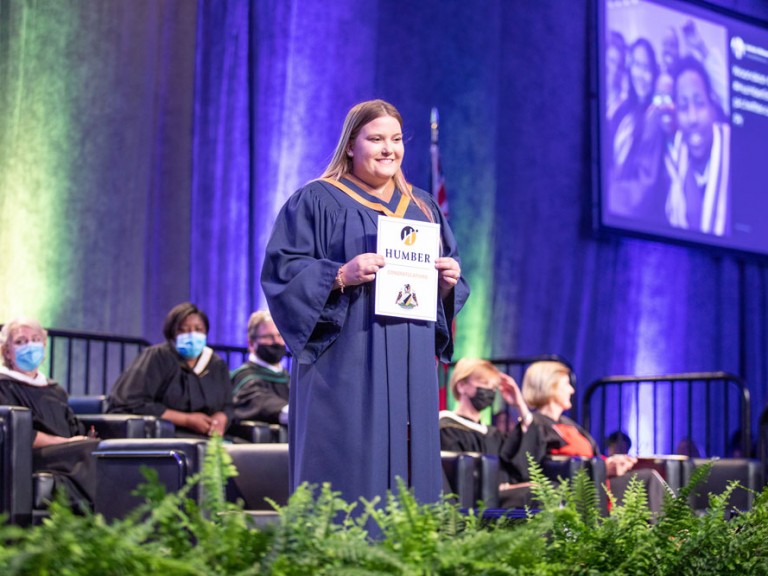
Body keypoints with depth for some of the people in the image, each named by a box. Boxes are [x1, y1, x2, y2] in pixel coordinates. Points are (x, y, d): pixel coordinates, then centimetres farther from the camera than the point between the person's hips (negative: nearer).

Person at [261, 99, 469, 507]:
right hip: (345, 370, -5)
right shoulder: (317, 201, 1)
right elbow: (282, 270, -6)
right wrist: (342, 275, -20)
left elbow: (449, 277, 22)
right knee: (349, 475, -8)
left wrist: (449, 281, -2)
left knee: (409, 468, 4)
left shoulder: (422, 208, 18)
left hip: (410, 372, 6)